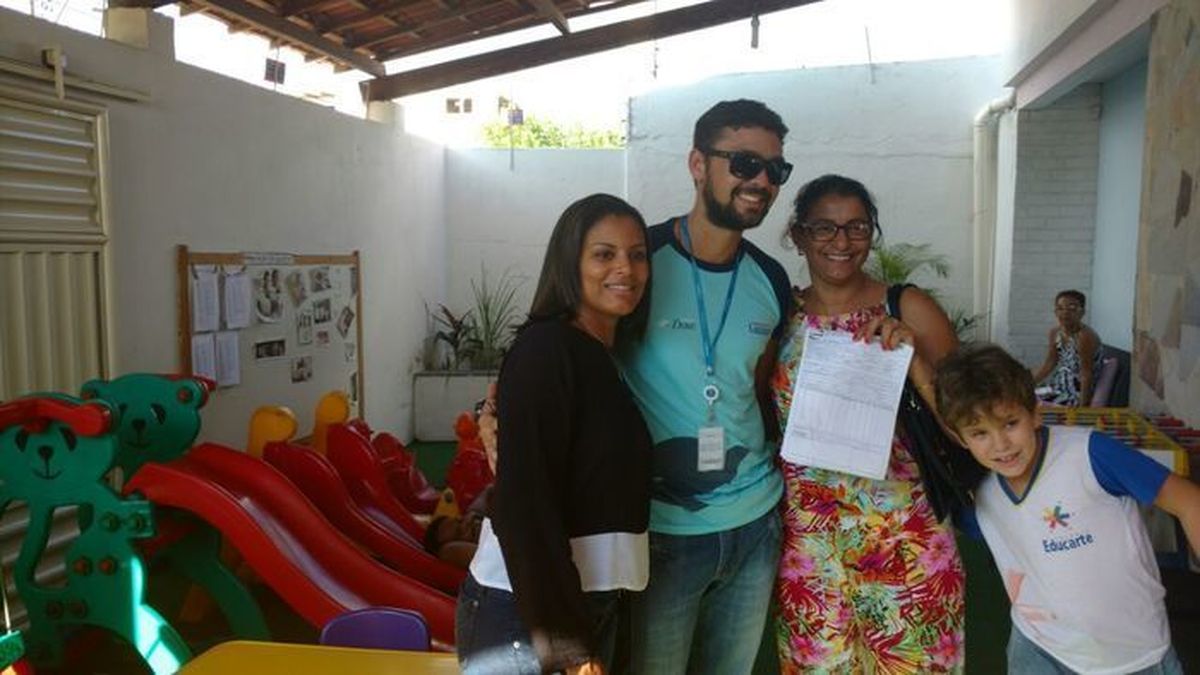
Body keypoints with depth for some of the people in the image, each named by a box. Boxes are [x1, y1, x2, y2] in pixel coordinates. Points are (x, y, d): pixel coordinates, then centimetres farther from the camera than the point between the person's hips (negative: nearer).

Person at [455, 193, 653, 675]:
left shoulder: (607, 357, 9)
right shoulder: (546, 348, -16)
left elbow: (606, 487, 9)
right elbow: (524, 500, -21)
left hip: (590, 602, 8)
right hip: (525, 612, -8)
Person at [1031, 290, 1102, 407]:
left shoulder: (1085, 336, -20)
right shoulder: (1055, 333, 3)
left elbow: (1086, 375, -21)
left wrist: (1082, 408, -24)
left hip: (1077, 396, -7)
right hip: (1057, 392, 8)